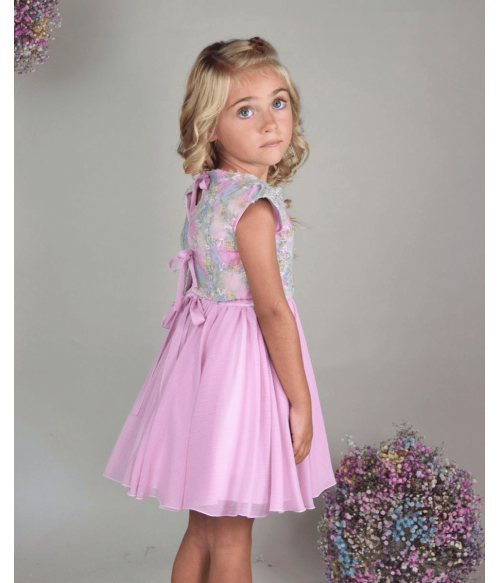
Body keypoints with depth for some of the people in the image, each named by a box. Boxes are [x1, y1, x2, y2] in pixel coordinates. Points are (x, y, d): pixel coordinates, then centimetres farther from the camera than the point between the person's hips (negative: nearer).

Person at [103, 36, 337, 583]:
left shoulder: (205, 191, 4)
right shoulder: (257, 205, -21)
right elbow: (273, 311, -20)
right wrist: (301, 401, -14)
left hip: (202, 346, 8)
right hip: (244, 362, -8)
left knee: (202, 529, 20)